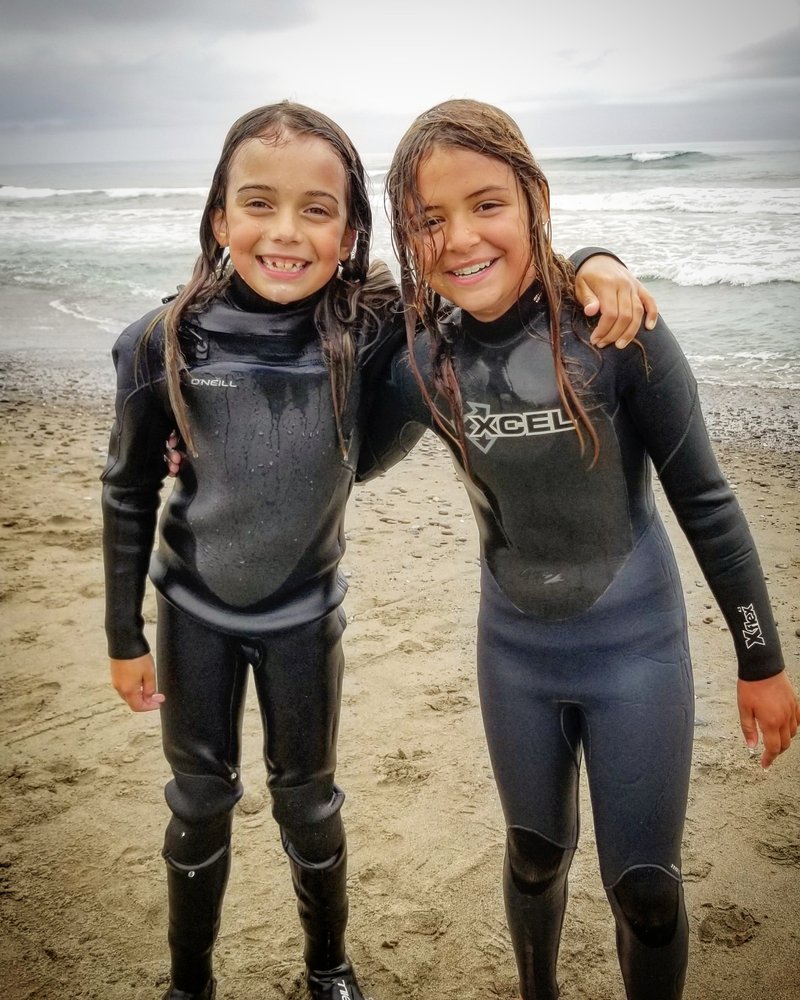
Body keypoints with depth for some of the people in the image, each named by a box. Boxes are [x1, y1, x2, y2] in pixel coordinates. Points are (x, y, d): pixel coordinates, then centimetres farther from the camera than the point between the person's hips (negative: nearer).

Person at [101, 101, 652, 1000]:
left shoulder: (369, 328, -21)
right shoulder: (163, 344, -19)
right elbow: (128, 492, -6)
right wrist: (124, 637, 0)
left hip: (305, 613, 0)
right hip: (193, 611, 1)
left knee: (307, 802, 17)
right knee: (200, 803, 17)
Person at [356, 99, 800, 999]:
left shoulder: (614, 327, -20)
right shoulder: (423, 358, -10)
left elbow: (703, 497, -11)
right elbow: (349, 462, 8)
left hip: (636, 647, -3)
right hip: (514, 649, 3)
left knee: (644, 887, 9)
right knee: (535, 857, 22)